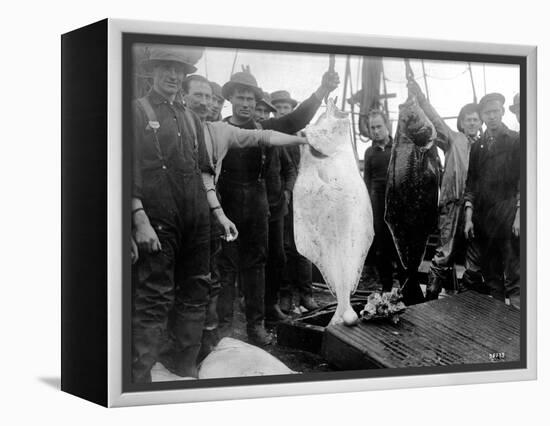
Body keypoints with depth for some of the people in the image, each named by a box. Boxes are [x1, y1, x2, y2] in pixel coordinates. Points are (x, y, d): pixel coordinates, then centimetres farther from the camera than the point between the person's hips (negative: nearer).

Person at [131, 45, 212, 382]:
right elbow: (128, 171, -9)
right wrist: (140, 220, -16)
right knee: (153, 300, -6)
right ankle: (140, 377, 0)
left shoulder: (191, 118, 16)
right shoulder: (137, 111, -2)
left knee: (195, 292, 12)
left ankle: (187, 366, 26)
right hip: (158, 222, -6)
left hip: (197, 221, 6)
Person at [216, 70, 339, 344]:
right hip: (226, 205, -3)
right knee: (225, 267, 0)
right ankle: (222, 325, 7)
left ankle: (256, 324, 17)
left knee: (255, 264, 9)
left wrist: (321, 92, -19)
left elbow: (297, 119, -5)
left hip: (257, 206, 3)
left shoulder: (264, 129, 7)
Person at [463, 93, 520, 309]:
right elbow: (471, 183, 12)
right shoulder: (478, 146, 15)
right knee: (491, 276, 9)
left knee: (514, 277, -7)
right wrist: (468, 217, 4)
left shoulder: (515, 141, 2)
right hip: (483, 219, 5)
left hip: (508, 218, -5)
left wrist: (519, 214, -11)